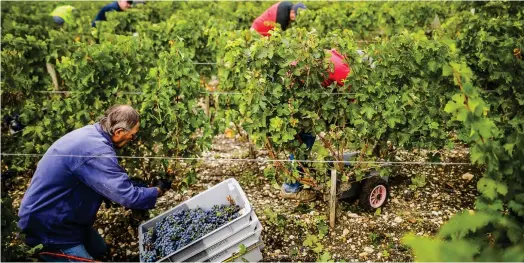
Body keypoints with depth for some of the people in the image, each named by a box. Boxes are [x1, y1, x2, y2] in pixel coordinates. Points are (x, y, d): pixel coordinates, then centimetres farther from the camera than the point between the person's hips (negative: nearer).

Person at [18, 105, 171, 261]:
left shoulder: (91, 133, -1)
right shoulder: (96, 150, -31)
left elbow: (114, 181, 10)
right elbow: (127, 196, -31)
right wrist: (159, 191, -15)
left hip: (61, 215, 10)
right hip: (47, 223, -10)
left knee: (100, 251, 17)